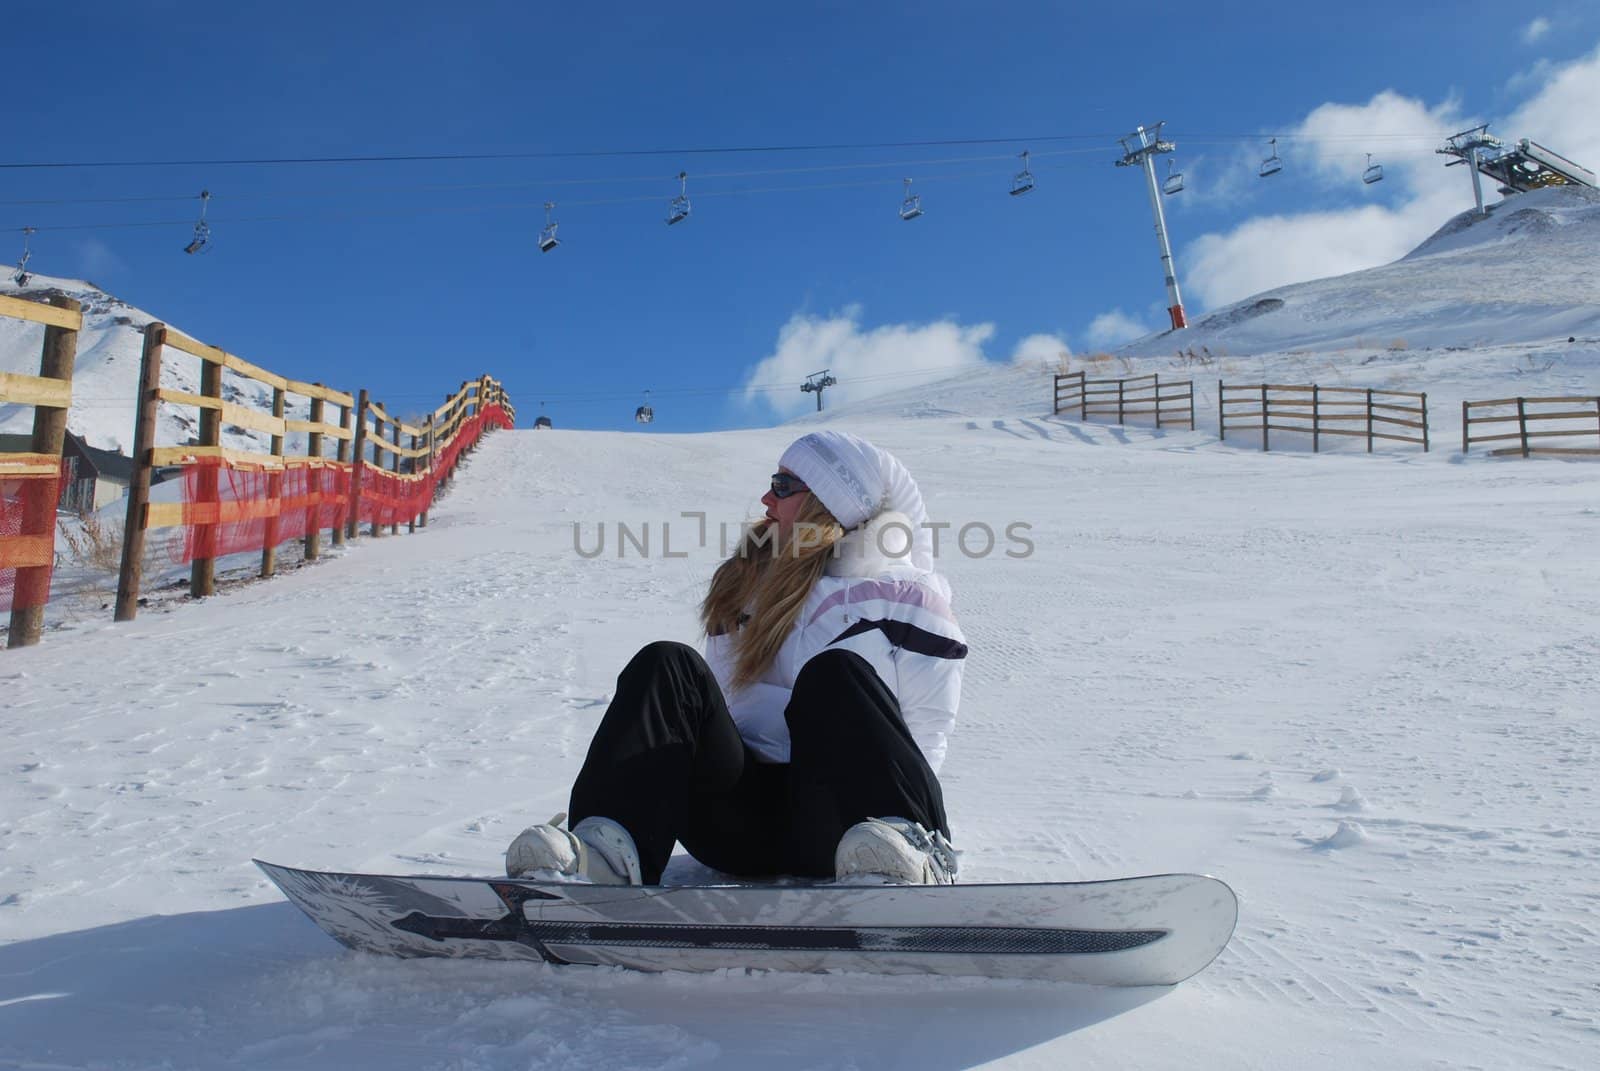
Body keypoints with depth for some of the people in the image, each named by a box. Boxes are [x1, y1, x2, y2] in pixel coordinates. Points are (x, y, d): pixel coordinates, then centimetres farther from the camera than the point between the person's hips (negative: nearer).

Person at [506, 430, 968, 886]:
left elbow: (918, 739, -1)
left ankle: (915, 856, -47)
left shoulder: (911, 598, 5)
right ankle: (605, 855, -40)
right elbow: (721, 704, 15)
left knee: (834, 673, -29)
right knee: (668, 666, -20)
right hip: (744, 820, 4)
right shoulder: (750, 580, 19)